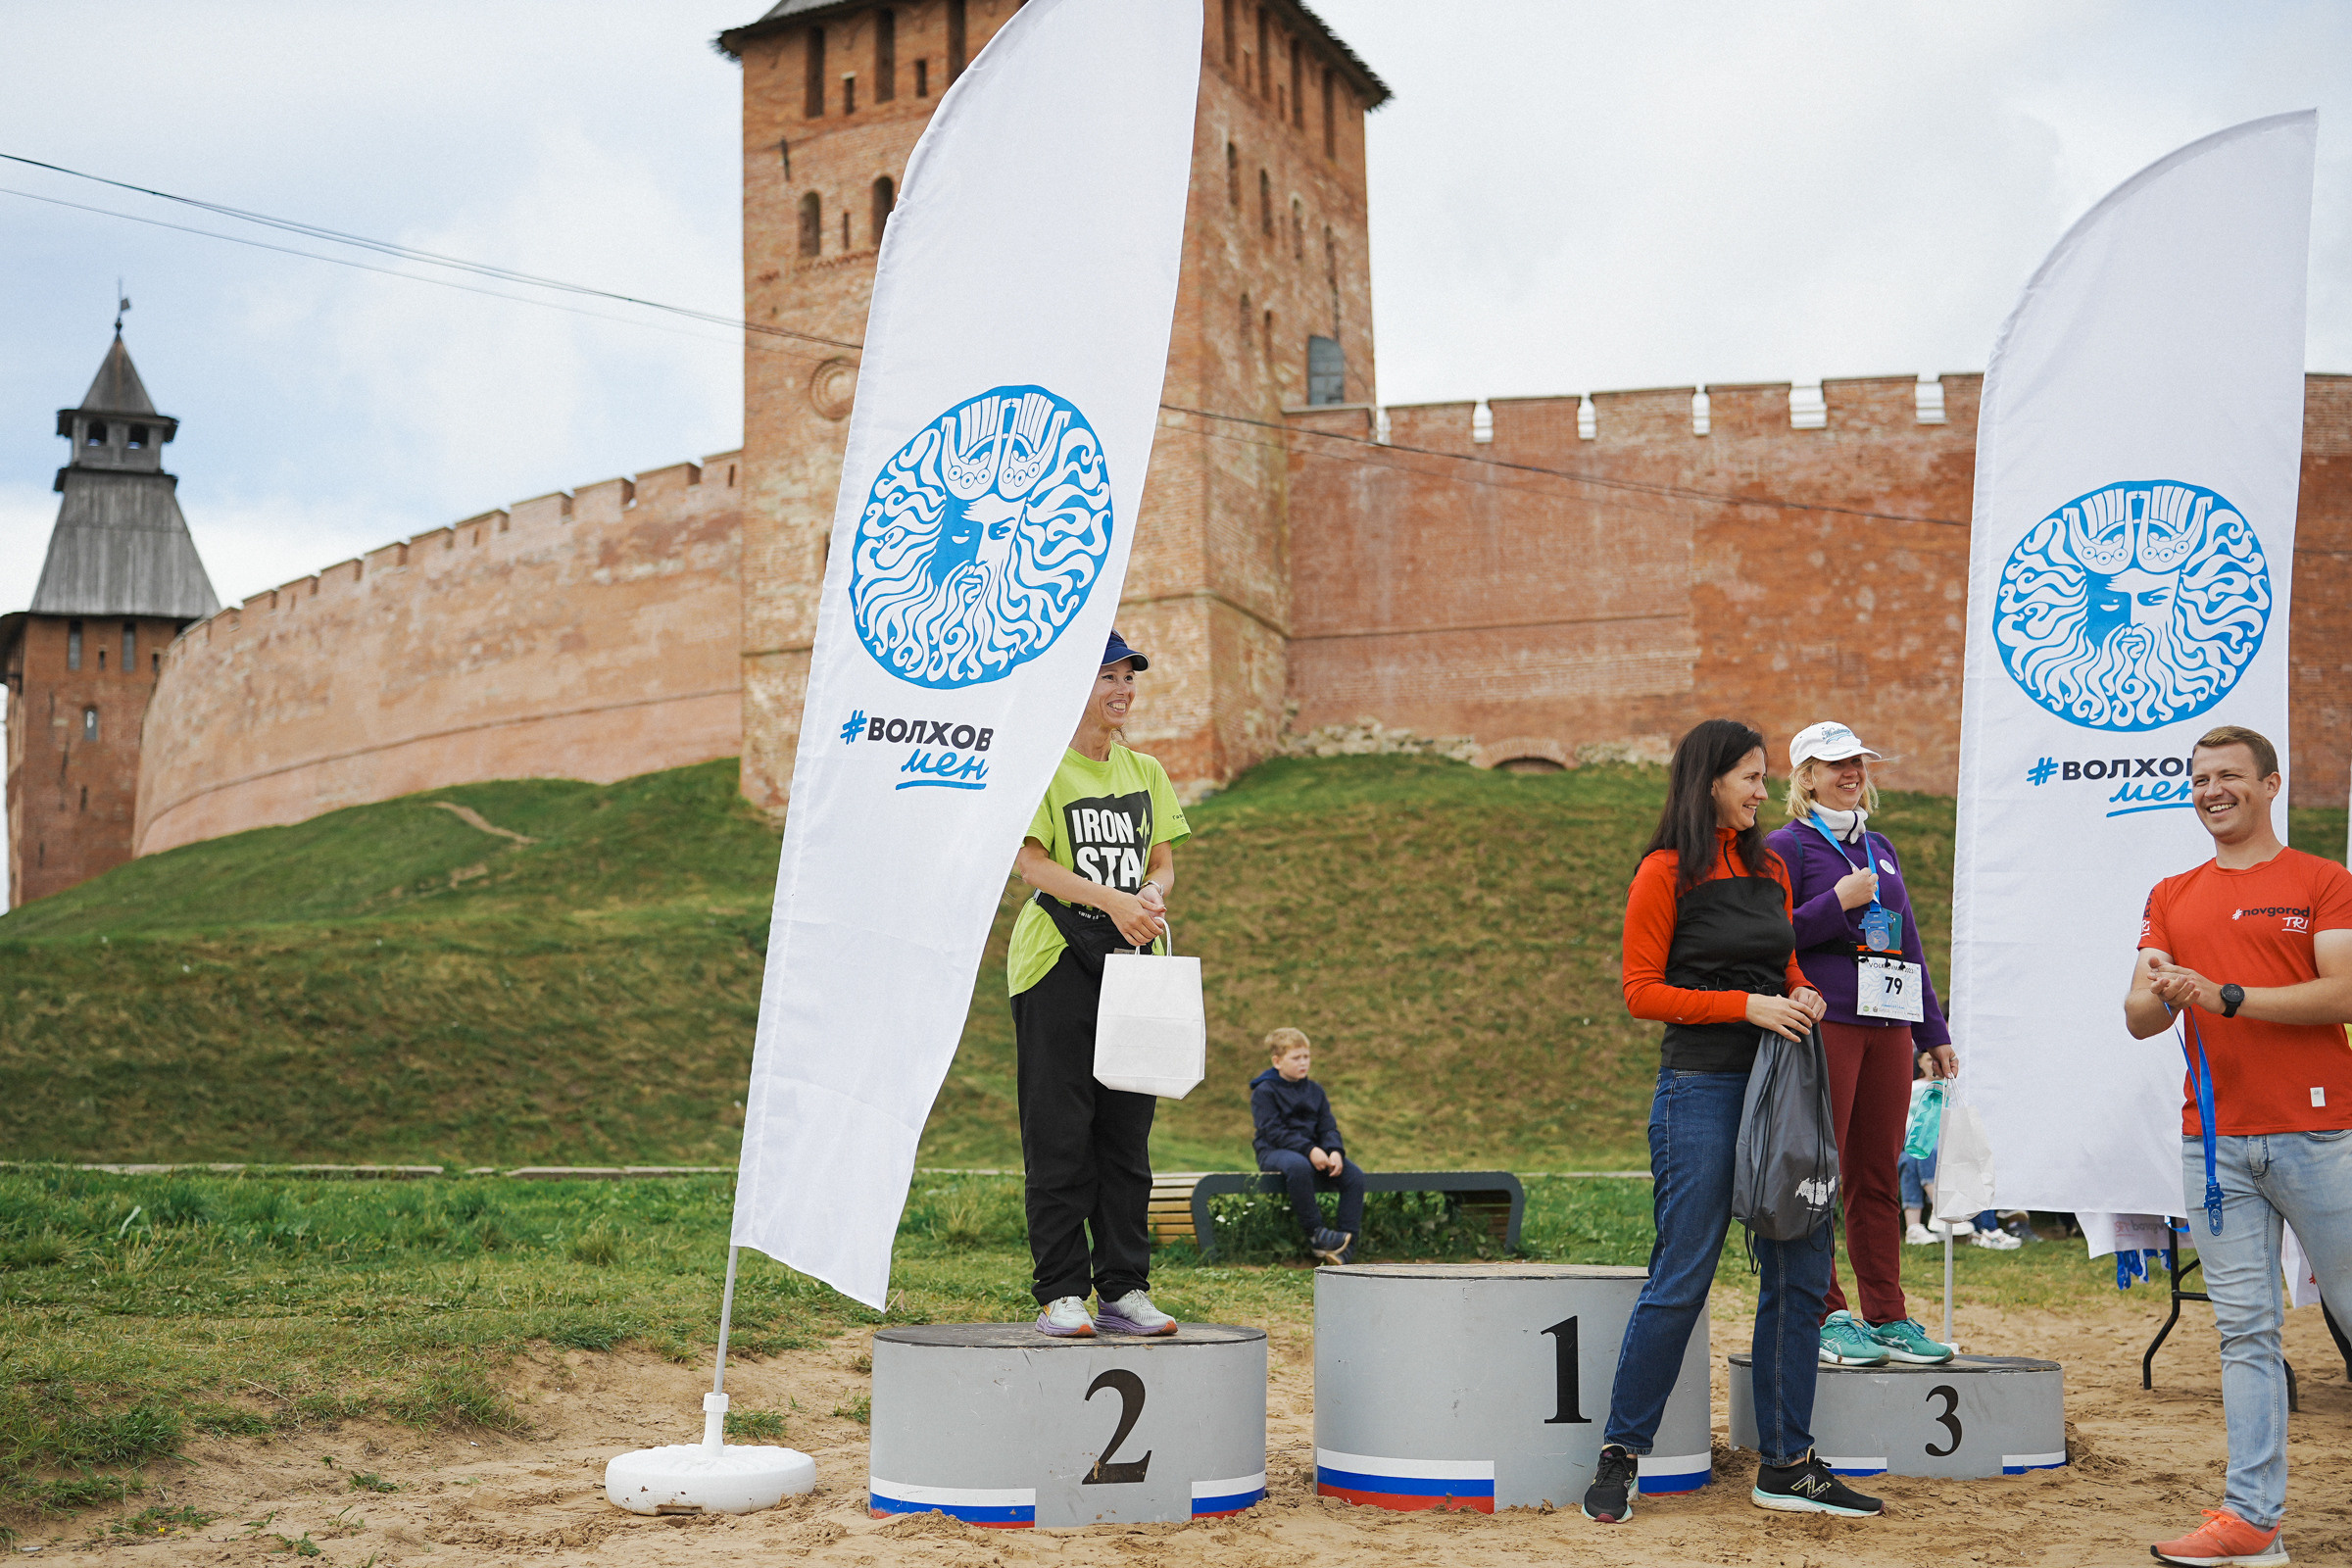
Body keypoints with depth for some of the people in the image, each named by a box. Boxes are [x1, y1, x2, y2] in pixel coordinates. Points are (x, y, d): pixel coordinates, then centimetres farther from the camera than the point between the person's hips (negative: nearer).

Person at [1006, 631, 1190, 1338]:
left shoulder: (1146, 772, 17)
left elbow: (1163, 861, 16)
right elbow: (1028, 859, -11)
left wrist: (1153, 895, -8)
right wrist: (1111, 899, -22)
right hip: (1057, 960, -5)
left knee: (1128, 1133, 5)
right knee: (1060, 1134, -6)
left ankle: (1124, 1289, 10)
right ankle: (1060, 1293, -1)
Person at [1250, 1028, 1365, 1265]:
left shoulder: (1315, 1090, 16)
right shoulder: (1264, 1092, -3)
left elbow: (1328, 1127, 10)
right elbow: (1275, 1132, -14)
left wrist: (1335, 1151, -14)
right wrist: (1309, 1150, -25)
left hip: (1314, 1151, 6)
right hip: (1274, 1152, -6)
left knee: (1355, 1174, -17)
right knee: (1299, 1166, -42)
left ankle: (1347, 1242, -16)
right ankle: (1315, 1233, -31)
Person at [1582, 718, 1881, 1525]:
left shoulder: (1769, 868, 15)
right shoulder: (1666, 873, -4)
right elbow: (1643, 993, -8)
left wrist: (1801, 998, 1)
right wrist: (1747, 1005, -15)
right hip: (1703, 1087, -7)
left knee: (1800, 1272, 5)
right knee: (1681, 1277, -4)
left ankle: (1787, 1465, 14)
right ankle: (1620, 1456, 10)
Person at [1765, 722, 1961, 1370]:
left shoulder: (1880, 849, 19)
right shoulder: (1787, 847, -1)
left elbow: (1908, 943, 22)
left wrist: (1933, 1033, 20)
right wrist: (1838, 902, -15)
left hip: (1888, 1027, 6)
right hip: (1823, 1024, -6)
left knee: (1879, 1176, 8)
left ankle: (1886, 1317, 13)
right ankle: (1824, 1317, 3)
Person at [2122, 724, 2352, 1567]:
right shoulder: (2171, 898, 16)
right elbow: (2138, 1018, 10)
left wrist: (2226, 996, -17)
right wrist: (2162, 998, -14)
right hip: (2212, 1140, 4)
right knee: (2245, 1330, 3)